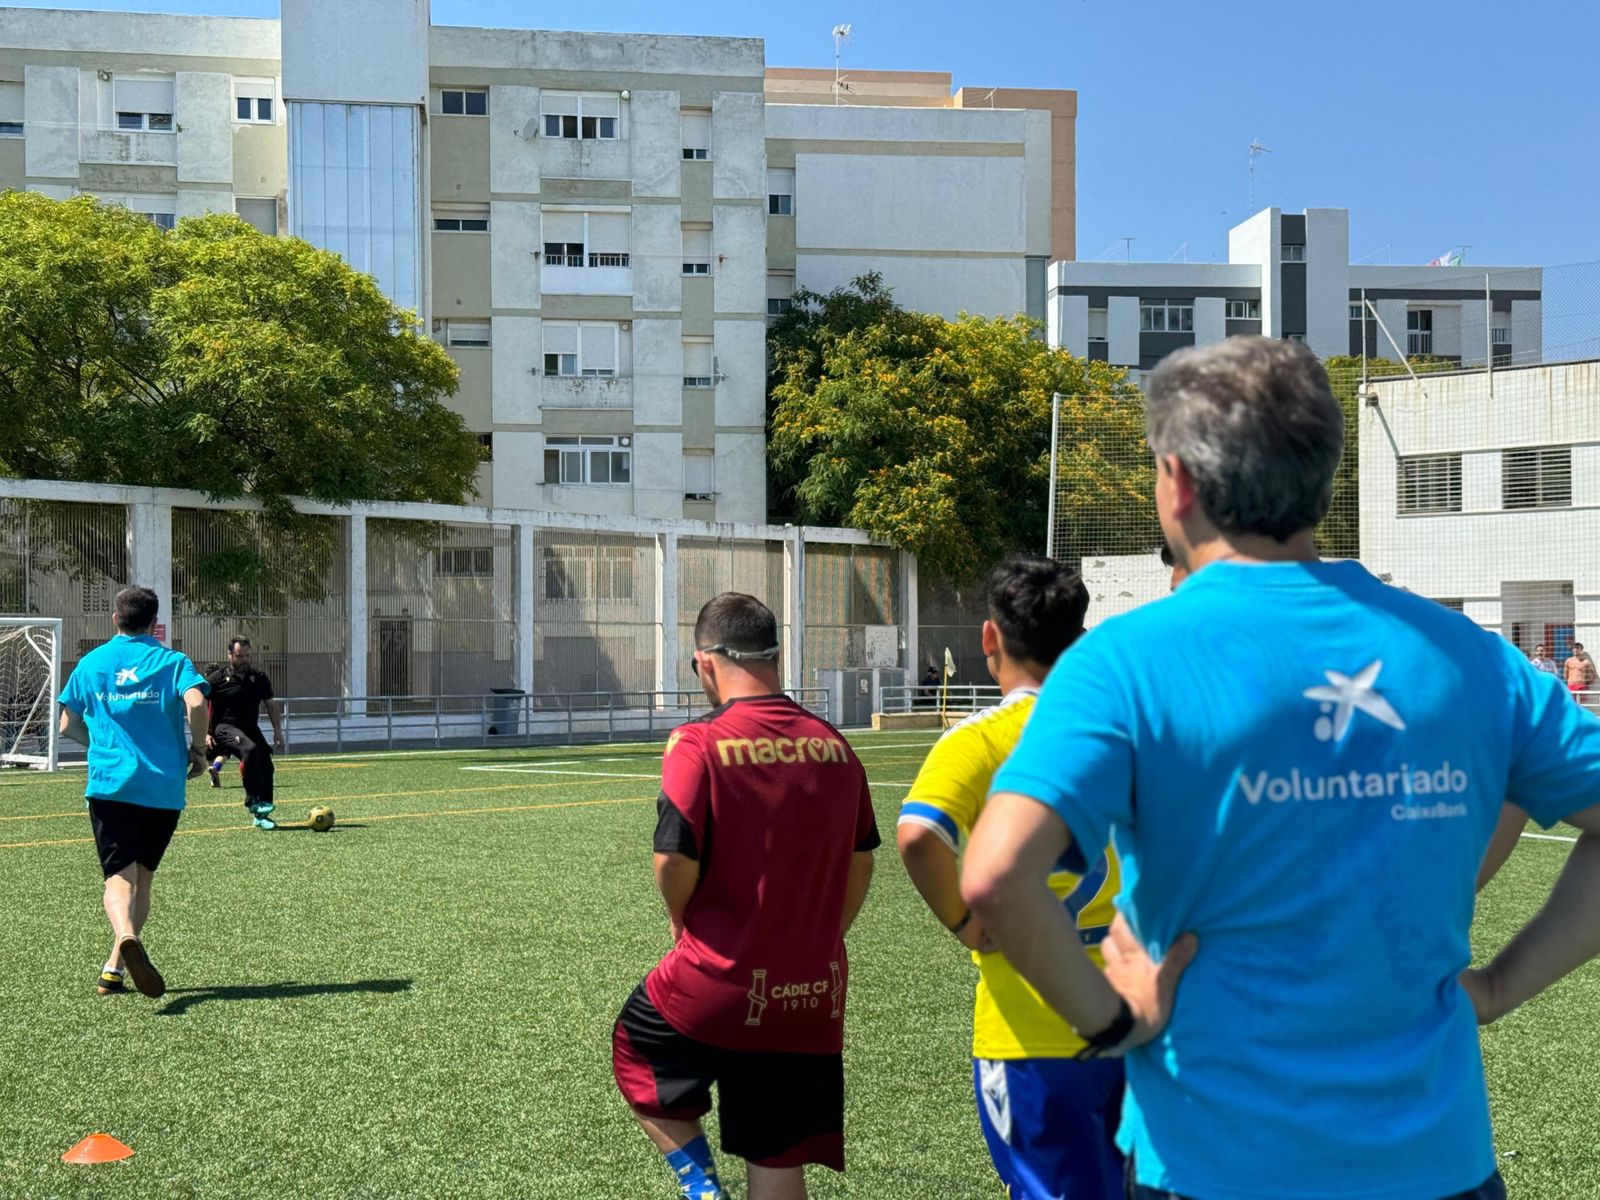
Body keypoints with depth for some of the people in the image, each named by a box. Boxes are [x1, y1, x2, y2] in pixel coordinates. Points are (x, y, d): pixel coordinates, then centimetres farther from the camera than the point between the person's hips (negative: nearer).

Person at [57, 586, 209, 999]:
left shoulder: (90, 663, 11)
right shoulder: (172, 661, 4)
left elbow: (68, 725, 15)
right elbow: (196, 703, -15)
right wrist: (197, 750, 0)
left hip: (109, 783, 0)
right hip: (163, 787, 0)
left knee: (119, 874, -7)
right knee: (142, 877, 14)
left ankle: (127, 937, -37)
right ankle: (115, 968, 10)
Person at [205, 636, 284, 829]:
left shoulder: (259, 678, 9)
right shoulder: (217, 678, -2)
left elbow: (271, 705, 17)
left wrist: (277, 731, 9)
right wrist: (205, 733, -9)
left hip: (251, 728, 5)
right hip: (225, 727, -5)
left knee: (266, 765, -9)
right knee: (250, 749, -34)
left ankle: (260, 816, 3)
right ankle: (254, 801, -30)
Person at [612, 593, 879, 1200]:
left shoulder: (699, 742, -13)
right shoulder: (834, 745, 2)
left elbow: (675, 859, -18)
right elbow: (861, 861, 10)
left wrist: (681, 920, 3)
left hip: (719, 982, -4)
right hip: (814, 997, 4)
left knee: (635, 1055, 25)